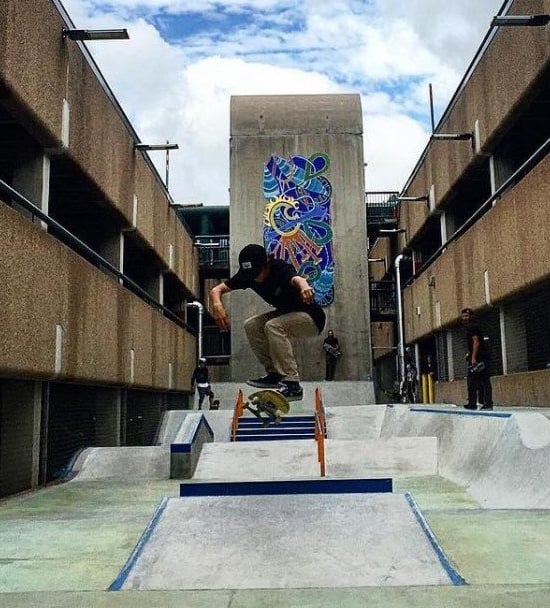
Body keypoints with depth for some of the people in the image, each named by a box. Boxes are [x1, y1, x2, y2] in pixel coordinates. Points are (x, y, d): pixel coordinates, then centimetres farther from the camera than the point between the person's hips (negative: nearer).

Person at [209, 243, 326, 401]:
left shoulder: (280, 269, -27)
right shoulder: (248, 275, -9)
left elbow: (296, 279, -50)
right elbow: (216, 290, -11)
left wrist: (304, 285, -75)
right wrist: (217, 304, -34)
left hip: (312, 318, -8)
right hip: (286, 313, 8)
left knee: (272, 326, -29)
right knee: (251, 325, -8)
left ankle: (292, 384, -25)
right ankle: (274, 374, 4)